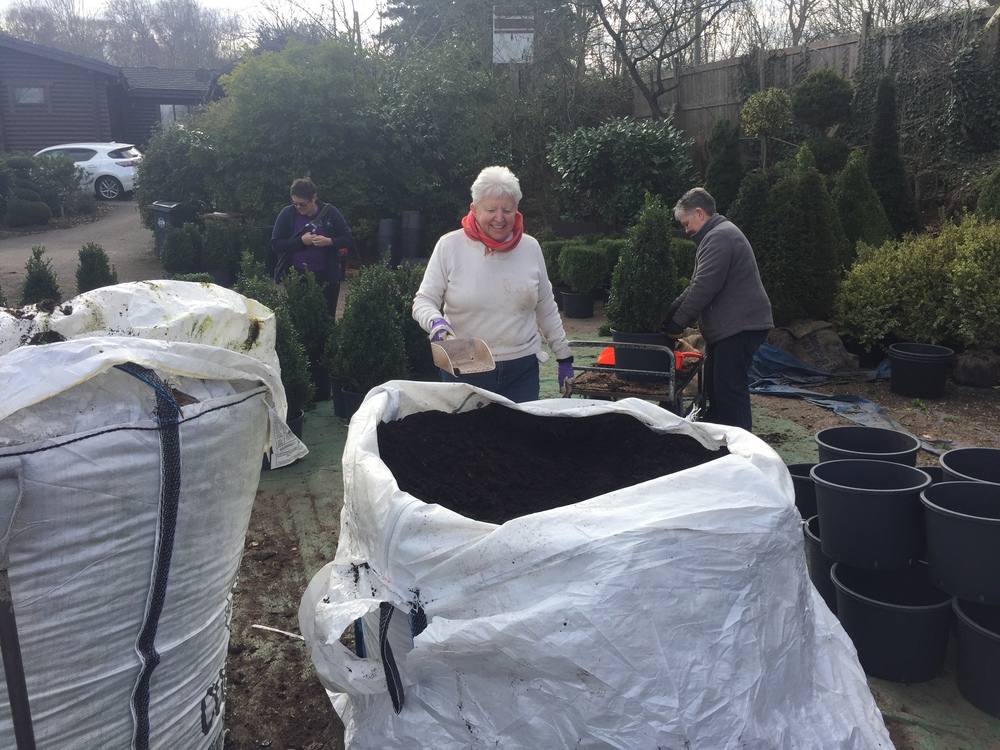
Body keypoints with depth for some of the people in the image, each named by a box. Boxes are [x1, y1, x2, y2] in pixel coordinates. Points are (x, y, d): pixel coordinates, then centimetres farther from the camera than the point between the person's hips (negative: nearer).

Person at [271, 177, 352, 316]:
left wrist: (329, 241, -18)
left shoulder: (330, 212, -2)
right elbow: (275, 244, -6)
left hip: (325, 277, 0)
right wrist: (301, 241, -19)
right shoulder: (287, 214, -3)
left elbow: (348, 238, 1)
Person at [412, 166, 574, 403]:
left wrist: (564, 356, 14)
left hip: (522, 370, 2)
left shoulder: (530, 248, 4)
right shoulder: (449, 246, -4)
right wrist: (435, 321, -23)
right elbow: (423, 301, -1)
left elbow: (546, 308, 13)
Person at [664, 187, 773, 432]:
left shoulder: (719, 237, -14)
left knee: (729, 389, -9)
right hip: (730, 326, 11)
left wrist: (676, 324, -12)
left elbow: (703, 288, -20)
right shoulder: (717, 235, 21)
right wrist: (668, 312, 13)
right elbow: (696, 286, 22)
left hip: (739, 326, -11)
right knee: (715, 386, 16)